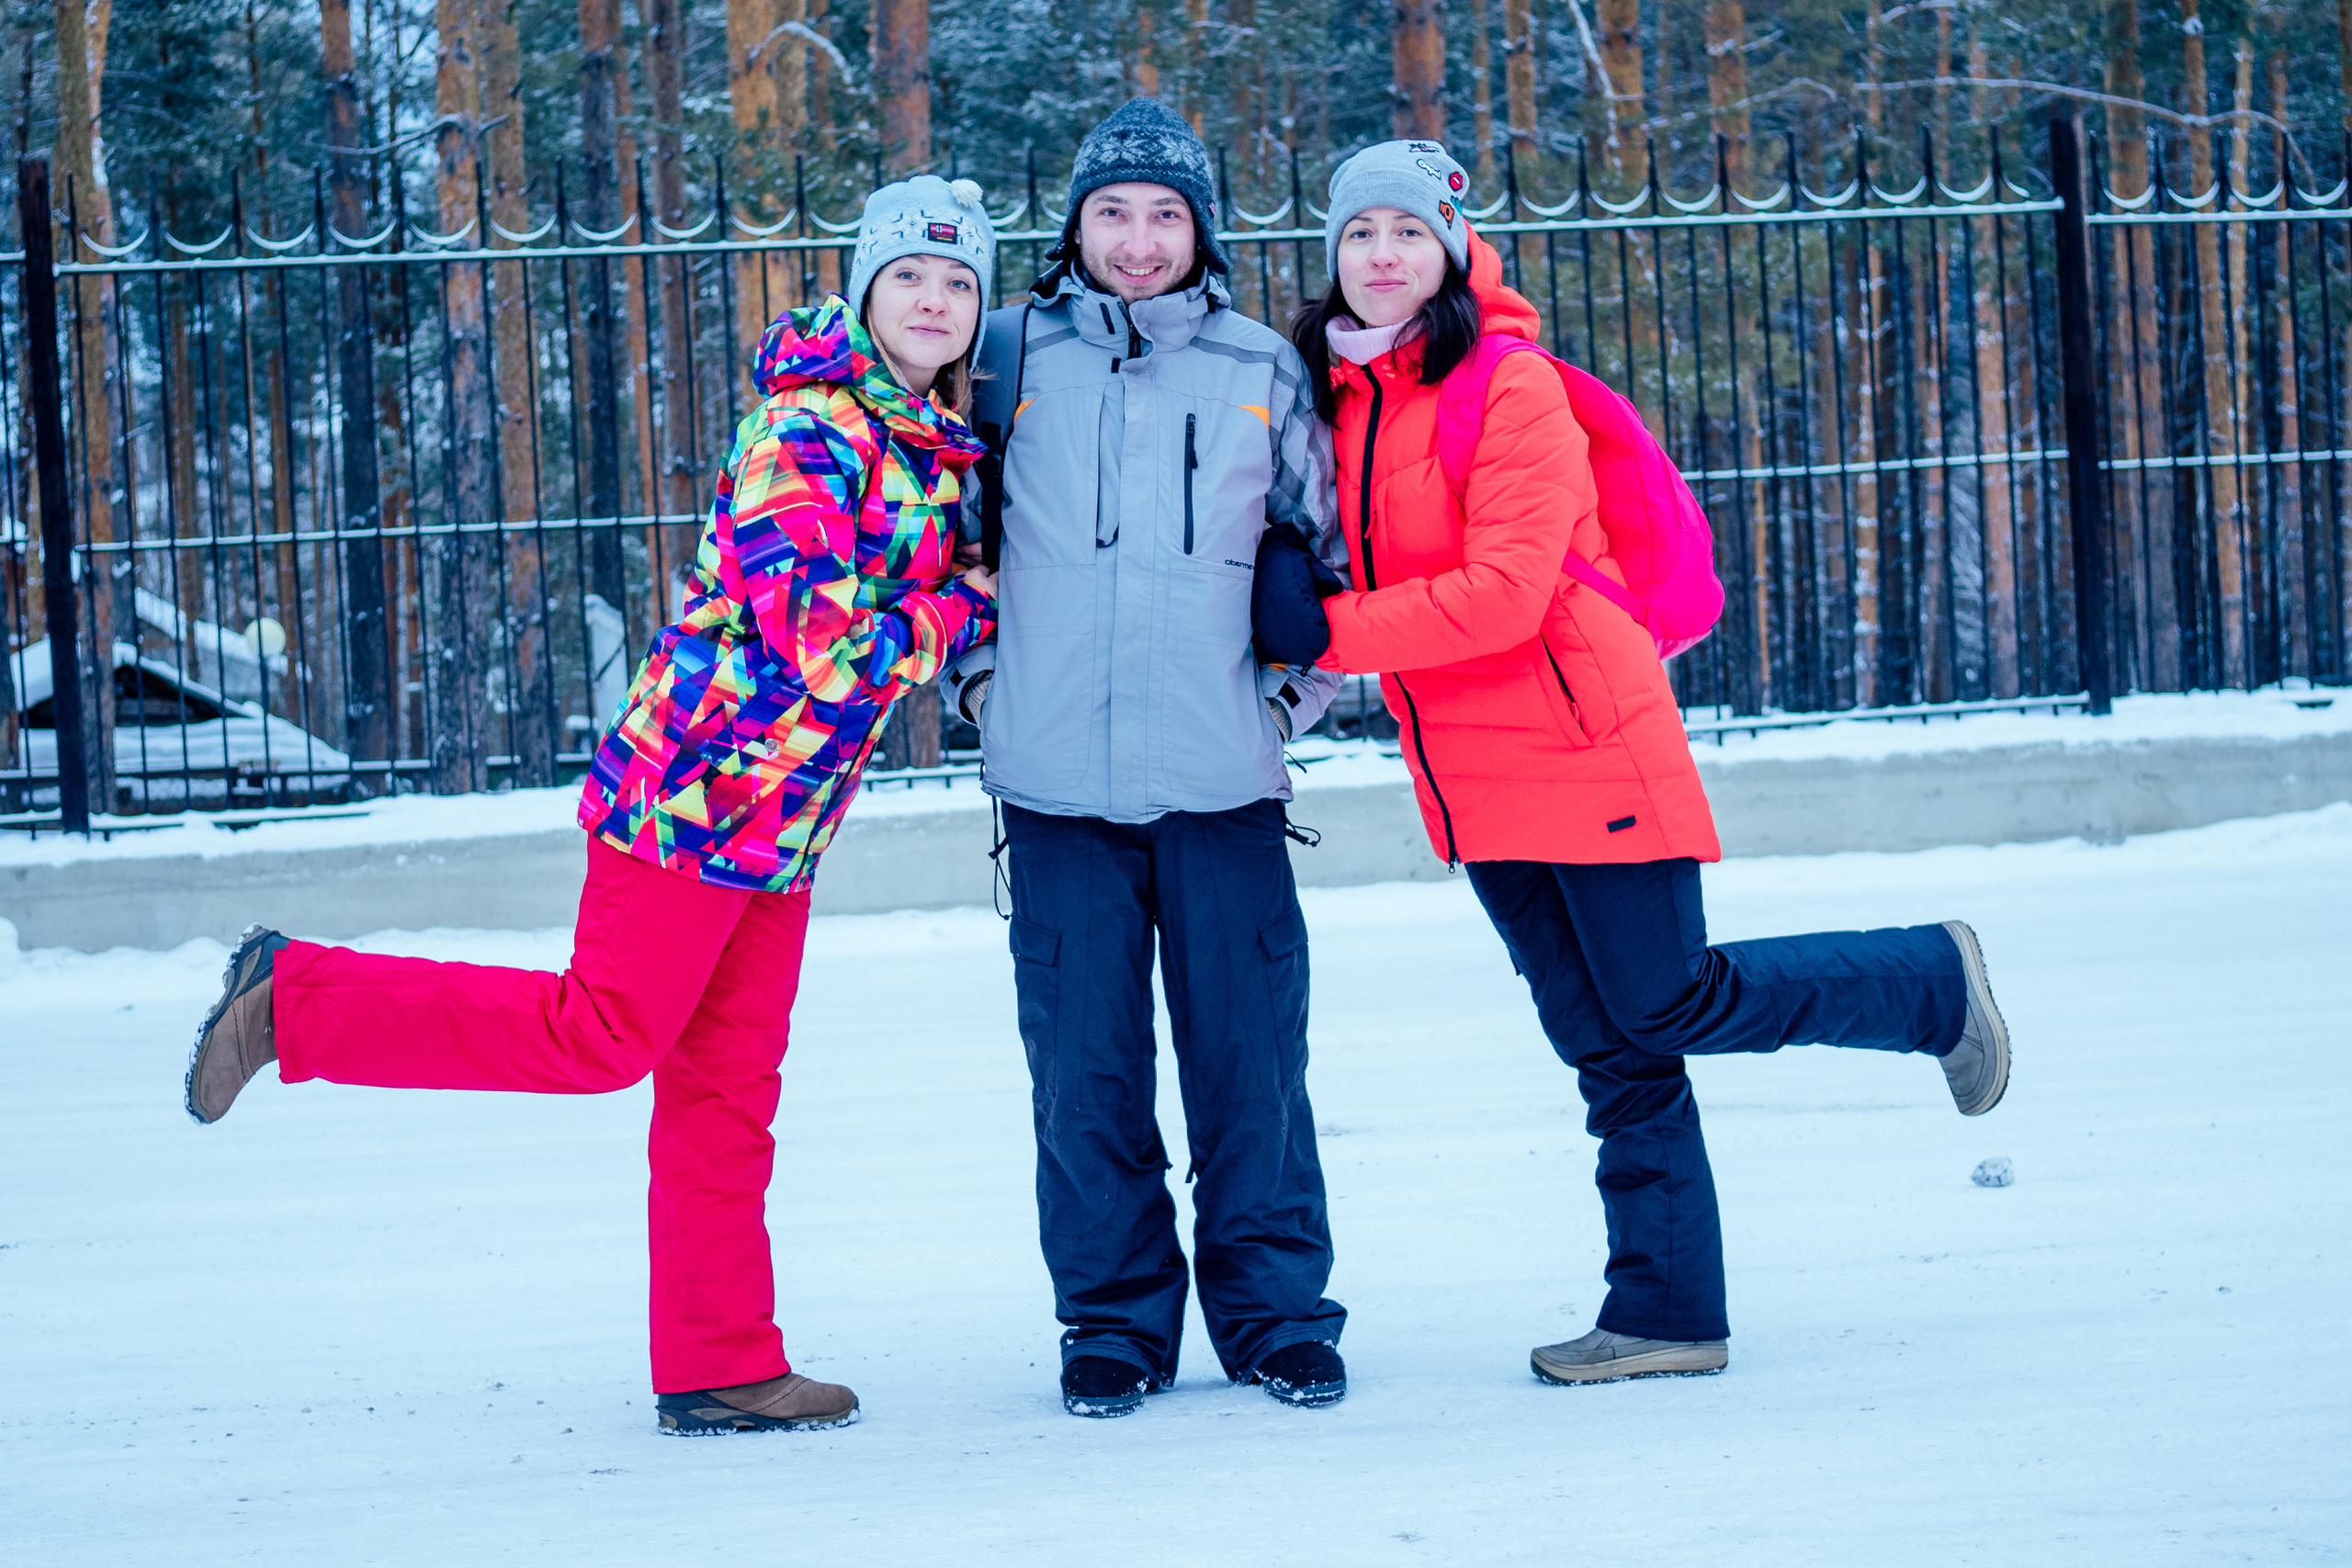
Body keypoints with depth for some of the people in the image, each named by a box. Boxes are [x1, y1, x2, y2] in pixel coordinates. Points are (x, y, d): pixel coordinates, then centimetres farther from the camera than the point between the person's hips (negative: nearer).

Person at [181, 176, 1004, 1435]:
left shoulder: (944, 448, 12)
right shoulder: (806, 430, -15)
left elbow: (928, 600, 28)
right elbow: (822, 636, -23)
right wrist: (971, 610, -13)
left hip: (781, 814, 8)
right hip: (695, 785, -8)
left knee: (728, 1079, 10)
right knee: (602, 1036, -8)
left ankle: (716, 1366, 15)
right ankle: (297, 1001, 3)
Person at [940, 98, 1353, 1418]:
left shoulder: (1264, 372, 6)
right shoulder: (1012, 359, 4)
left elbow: (1336, 546, 15)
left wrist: (1293, 692, 8)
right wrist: (977, 673, 8)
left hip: (1223, 779, 0)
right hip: (1059, 783, 0)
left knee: (1252, 1058, 3)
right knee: (1085, 1070, 3)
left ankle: (1277, 1312, 15)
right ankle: (1115, 1320, 15)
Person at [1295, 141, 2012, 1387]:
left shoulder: (1511, 388, -14)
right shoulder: (1342, 398, 8)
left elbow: (1504, 592, -22)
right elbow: (1367, 574, 17)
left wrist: (1328, 632, -20)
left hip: (1588, 747, -6)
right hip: (1478, 777, 6)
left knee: (1668, 1008, -1)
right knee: (1605, 1047, 10)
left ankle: (1932, 984, 21)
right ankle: (1667, 1313, 16)